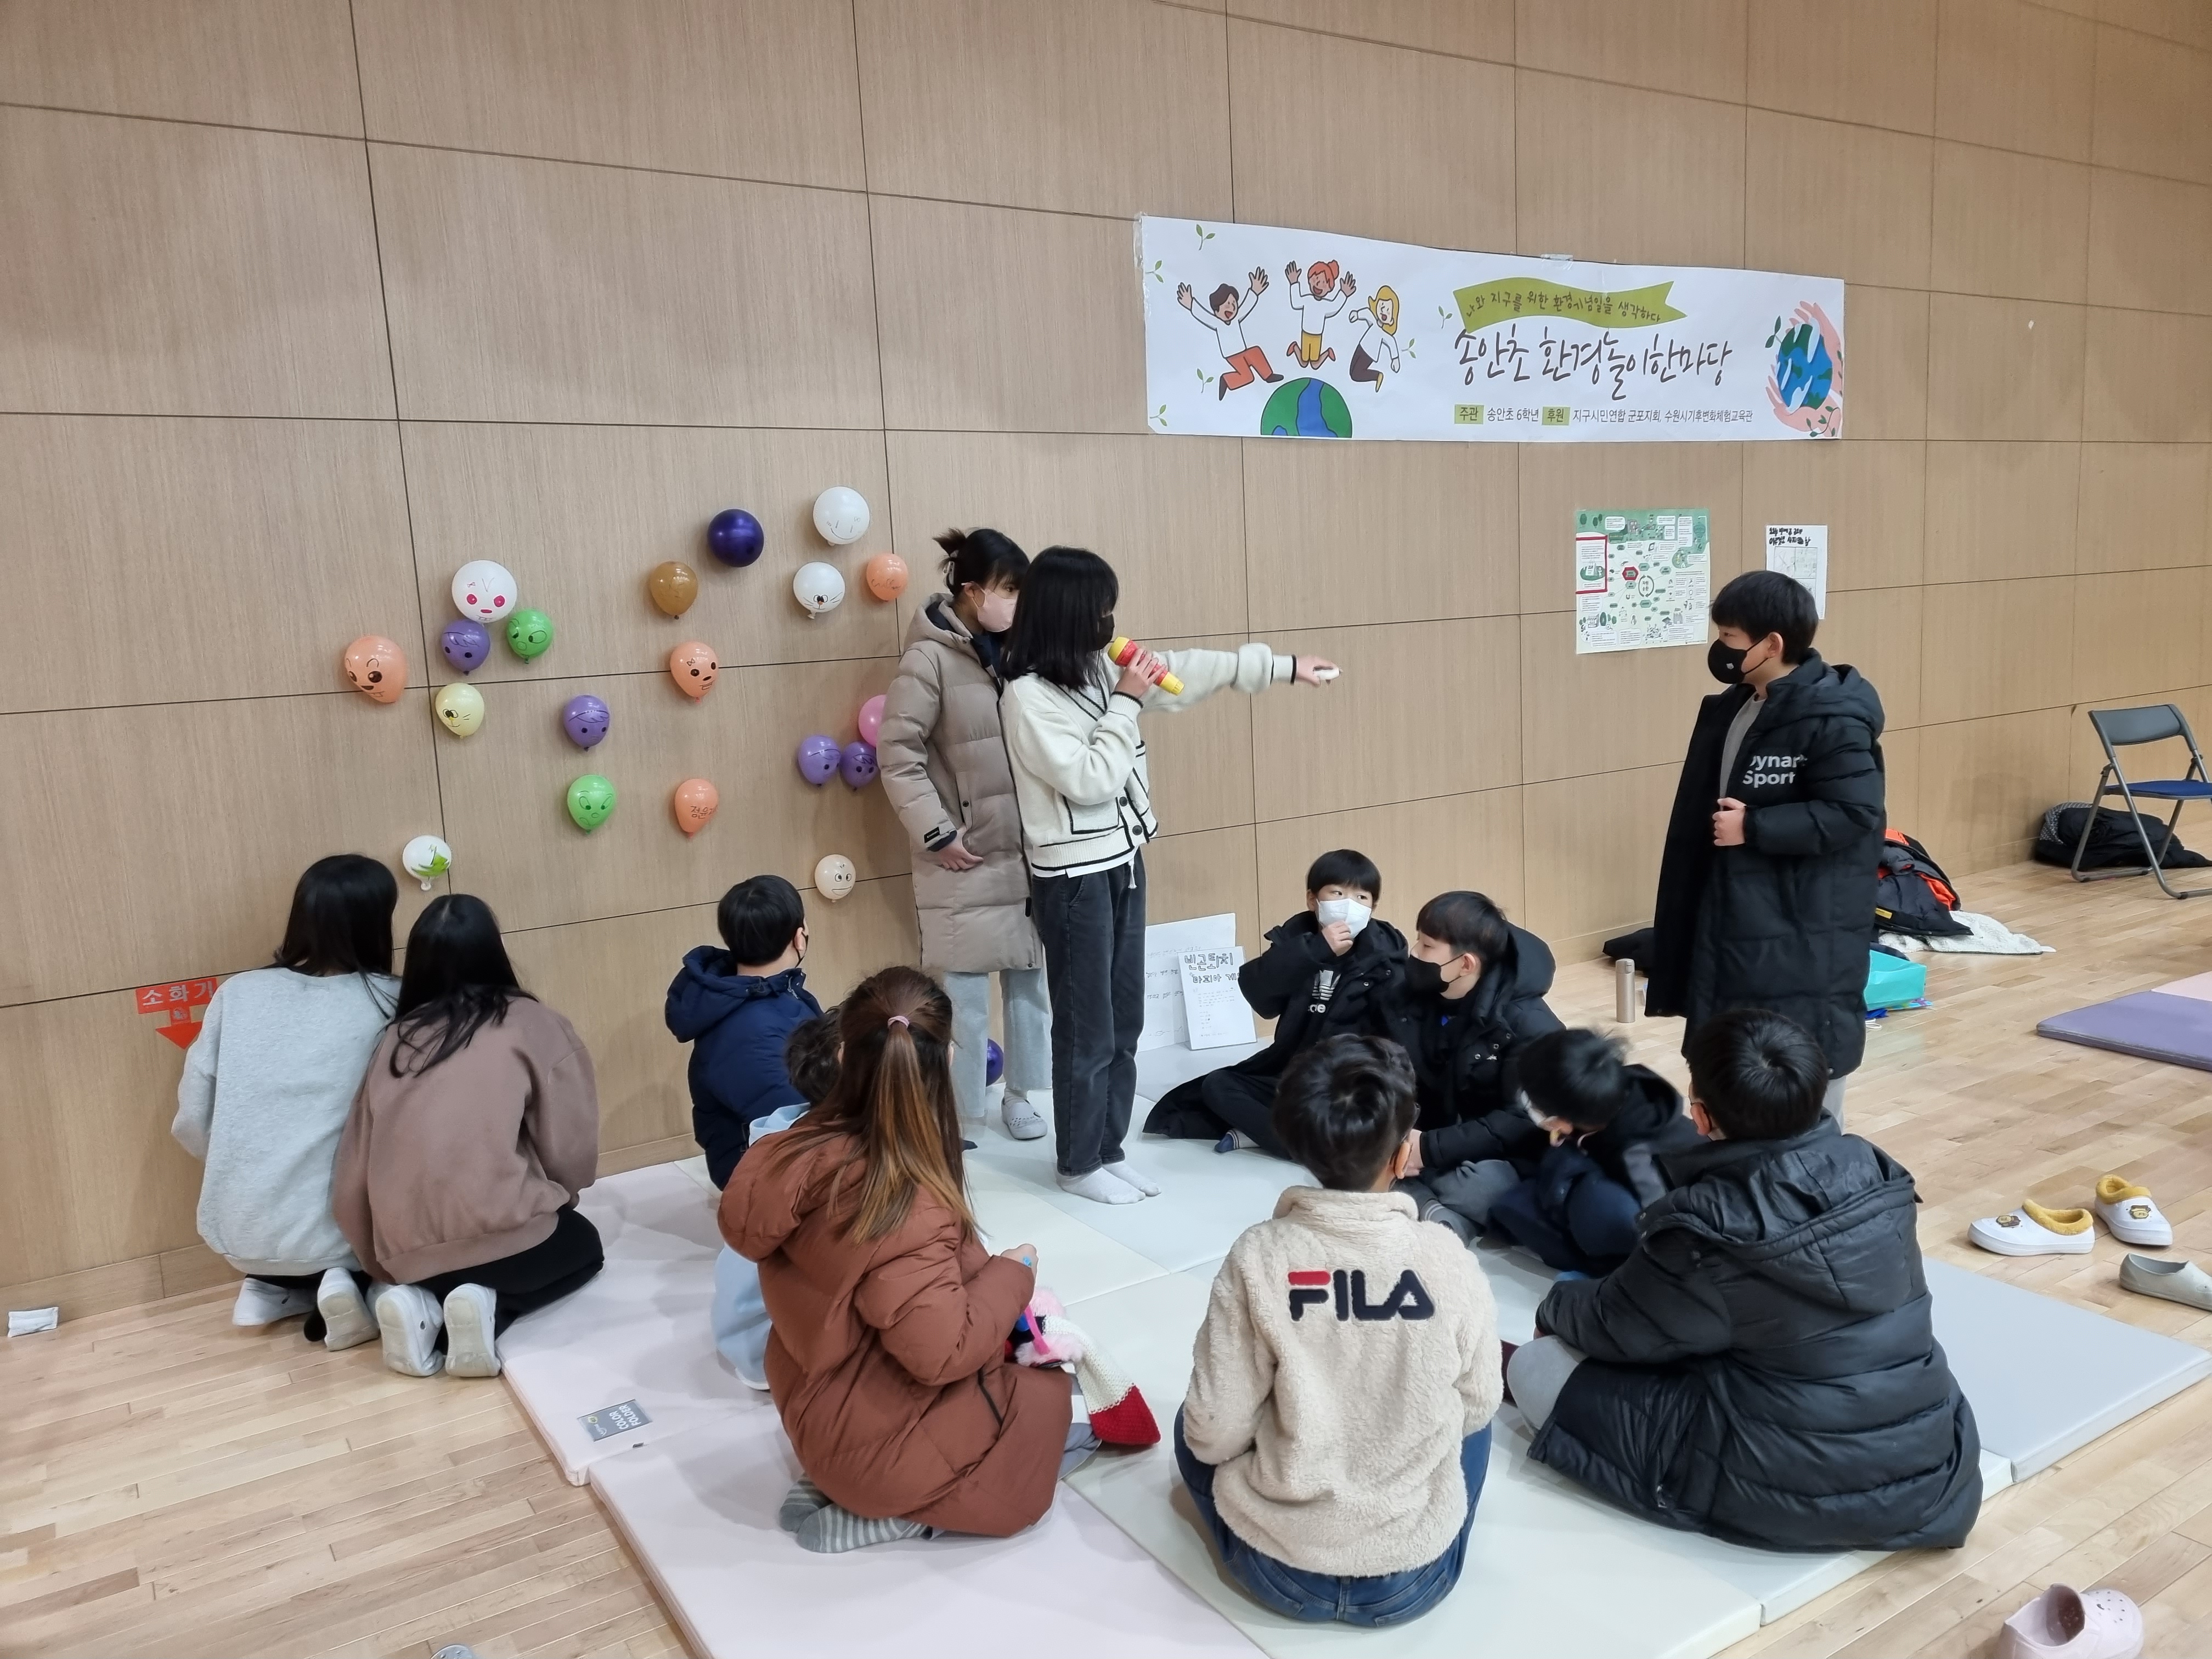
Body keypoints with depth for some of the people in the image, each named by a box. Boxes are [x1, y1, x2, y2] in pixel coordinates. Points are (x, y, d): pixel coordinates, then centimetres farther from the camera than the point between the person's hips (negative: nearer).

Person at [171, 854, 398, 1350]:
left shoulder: (237, 993, 0)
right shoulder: (391, 1005, -9)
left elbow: (191, 1125, 3)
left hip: (237, 1234, 5)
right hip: (333, 1234, -5)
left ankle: (272, 1288, 13)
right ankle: (352, 1286, 0)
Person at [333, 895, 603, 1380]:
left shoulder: (397, 1037, 8)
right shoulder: (528, 1022, -2)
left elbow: (353, 1176, 8)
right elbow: (571, 1149, -3)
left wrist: (384, 1267, 22)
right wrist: (554, 1200, 19)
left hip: (407, 1252, 5)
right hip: (499, 1234, -5)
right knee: (583, 1245, 28)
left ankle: (422, 1303, 8)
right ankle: (491, 1307, 1)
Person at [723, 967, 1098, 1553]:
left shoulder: (806, 1149, -10)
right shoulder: (909, 1207, -33)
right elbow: (942, 1351, -29)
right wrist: (1012, 1274, -14)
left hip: (822, 1411, 7)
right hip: (879, 1441, -7)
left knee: (1029, 1372, 20)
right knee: (1050, 1401, 13)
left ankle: (843, 1486, 11)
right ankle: (882, 1511, 2)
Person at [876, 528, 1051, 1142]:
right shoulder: (930, 658, -11)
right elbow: (898, 754, -12)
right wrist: (936, 834, -13)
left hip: (1031, 851, 6)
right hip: (966, 858, -6)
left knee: (1031, 978, 14)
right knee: (963, 991, 3)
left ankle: (1019, 1093, 31)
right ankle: (960, 1113, 18)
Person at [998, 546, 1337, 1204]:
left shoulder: (1097, 670, 5)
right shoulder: (1028, 695, -18)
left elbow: (1184, 673, 12)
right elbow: (1090, 781, -21)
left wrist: (1284, 667, 15)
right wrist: (1128, 702, -16)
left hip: (1122, 863, 8)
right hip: (1074, 877, -8)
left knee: (1124, 1022, 14)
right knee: (1087, 1030, 3)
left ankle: (1109, 1151, 27)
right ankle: (1079, 1166, 19)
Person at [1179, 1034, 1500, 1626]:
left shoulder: (1258, 1258, -17)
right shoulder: (1450, 1262, -14)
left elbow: (1216, 1434, -11)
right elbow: (1477, 1406, 2)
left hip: (1277, 1571, -1)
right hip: (1417, 1578, 1)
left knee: (1193, 1428, 27)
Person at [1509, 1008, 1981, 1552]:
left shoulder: (1709, 1232, -22)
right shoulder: (1873, 1175, -5)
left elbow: (1609, 1328, -5)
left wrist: (1555, 1306, 17)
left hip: (1801, 1496, -7)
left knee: (1535, 1368, 1)